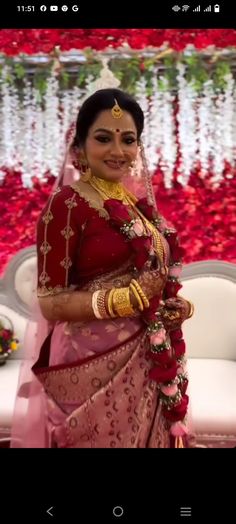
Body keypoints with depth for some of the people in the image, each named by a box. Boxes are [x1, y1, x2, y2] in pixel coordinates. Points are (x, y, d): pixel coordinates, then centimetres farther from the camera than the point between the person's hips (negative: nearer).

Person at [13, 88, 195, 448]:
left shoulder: (137, 202, 7)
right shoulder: (66, 205, -14)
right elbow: (50, 304, -17)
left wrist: (173, 306, -2)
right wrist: (127, 299, -24)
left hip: (147, 360, 7)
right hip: (95, 364, -7)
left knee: (146, 438, 21)